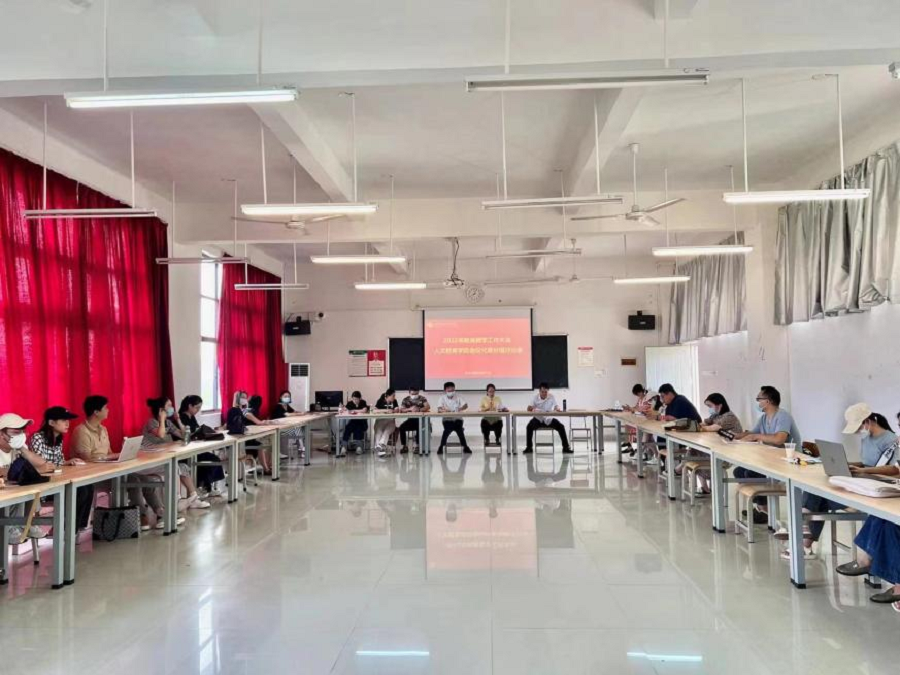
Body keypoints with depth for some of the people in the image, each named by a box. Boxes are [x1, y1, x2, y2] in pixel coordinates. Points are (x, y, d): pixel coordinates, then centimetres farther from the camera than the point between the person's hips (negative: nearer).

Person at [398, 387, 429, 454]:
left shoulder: (422, 398, 1)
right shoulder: (406, 399, 5)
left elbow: (428, 407, -17)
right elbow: (401, 410, -9)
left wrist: (419, 410, -35)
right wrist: (410, 409, -28)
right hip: (411, 419, 2)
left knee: (418, 427, -34)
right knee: (402, 427, -22)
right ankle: (404, 446, -9)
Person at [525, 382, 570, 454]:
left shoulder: (552, 397, -6)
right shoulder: (535, 397, -6)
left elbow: (556, 407, -15)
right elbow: (530, 409, -10)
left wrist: (557, 409, -41)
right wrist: (531, 408, -36)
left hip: (549, 419, 0)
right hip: (538, 419, 0)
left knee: (561, 427, -22)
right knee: (529, 427, -28)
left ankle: (566, 447, -11)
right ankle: (529, 447, -16)